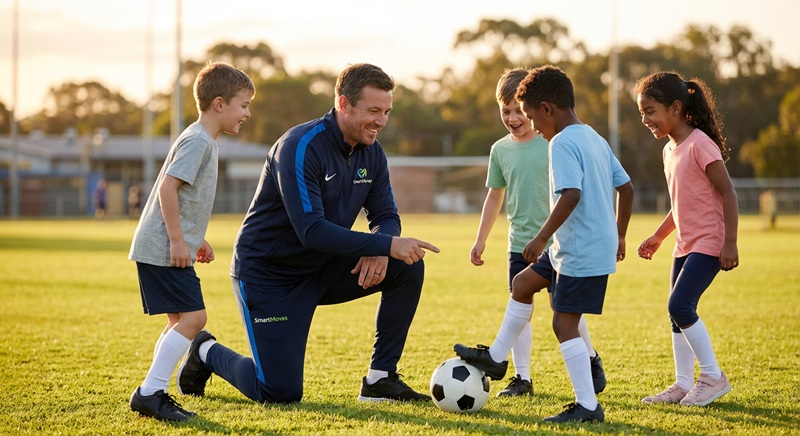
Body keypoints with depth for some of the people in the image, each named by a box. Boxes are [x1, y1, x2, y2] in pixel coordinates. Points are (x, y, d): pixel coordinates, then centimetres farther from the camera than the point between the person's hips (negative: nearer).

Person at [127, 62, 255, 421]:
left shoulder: (205, 142, 18)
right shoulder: (198, 141, -14)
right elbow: (167, 187, -22)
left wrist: (196, 240, 26)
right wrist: (178, 241, -22)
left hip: (169, 247, 11)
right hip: (163, 249, -11)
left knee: (180, 321, 13)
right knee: (192, 317, -14)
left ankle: (153, 394, 15)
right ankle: (149, 392, -14)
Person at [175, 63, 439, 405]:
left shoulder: (371, 152, -1)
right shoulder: (301, 147, -25)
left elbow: (386, 216, 2)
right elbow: (312, 231, -33)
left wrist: (378, 252, -22)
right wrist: (385, 244, -36)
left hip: (322, 270, 7)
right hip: (266, 274, -7)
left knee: (408, 267, -12)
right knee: (281, 393, -11)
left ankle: (380, 379, -2)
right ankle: (207, 353, 19)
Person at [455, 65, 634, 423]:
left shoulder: (563, 143, -16)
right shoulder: (596, 140, 12)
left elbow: (571, 194, -28)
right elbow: (626, 186, 16)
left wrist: (542, 238, -22)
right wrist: (619, 235, 25)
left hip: (582, 252, -10)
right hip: (601, 243, 10)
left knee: (564, 323, -5)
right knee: (522, 283, 21)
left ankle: (588, 405, -2)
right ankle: (496, 357, 33)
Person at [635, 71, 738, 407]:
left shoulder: (700, 144, -16)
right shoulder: (669, 150, 11)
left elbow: (728, 193, -17)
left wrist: (730, 243, -20)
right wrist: (658, 236, 21)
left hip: (708, 243, -9)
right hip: (685, 244, 9)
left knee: (680, 307, -16)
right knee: (678, 314, 8)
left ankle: (713, 377, -3)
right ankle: (683, 385, 16)